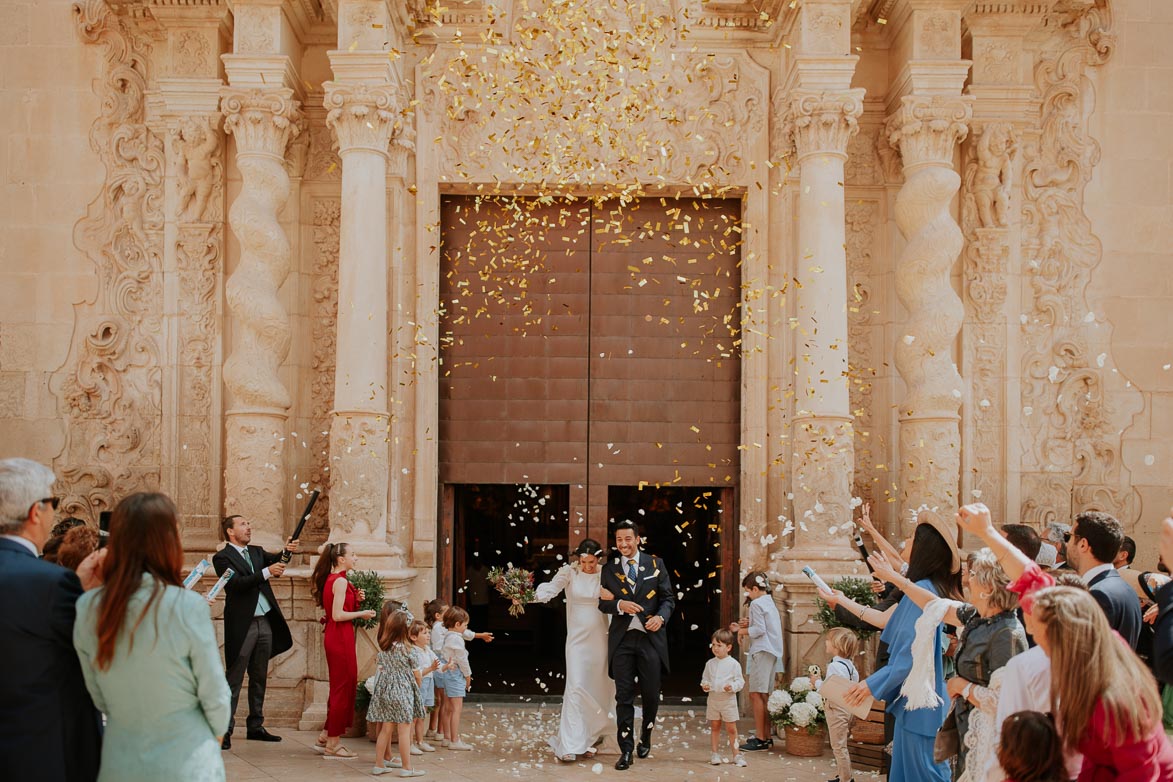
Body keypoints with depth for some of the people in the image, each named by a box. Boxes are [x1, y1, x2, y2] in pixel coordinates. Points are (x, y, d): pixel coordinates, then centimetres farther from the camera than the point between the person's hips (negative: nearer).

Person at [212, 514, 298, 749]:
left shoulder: (257, 552, 16)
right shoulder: (222, 557, -5)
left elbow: (275, 561, 2)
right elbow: (237, 583, -18)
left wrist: (287, 551, -19)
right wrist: (266, 572, -26)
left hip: (265, 622, 7)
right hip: (242, 624, -7)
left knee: (259, 677, 13)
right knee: (234, 679, -4)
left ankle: (255, 726, 21)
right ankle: (225, 730, -1)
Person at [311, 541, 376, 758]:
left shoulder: (331, 580, 14)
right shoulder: (340, 581, -15)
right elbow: (337, 615, -21)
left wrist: (355, 599, 7)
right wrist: (361, 614, -11)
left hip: (334, 637, 10)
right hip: (341, 637, -10)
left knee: (339, 687, 17)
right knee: (343, 687, -2)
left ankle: (325, 738, 22)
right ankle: (333, 743, 5)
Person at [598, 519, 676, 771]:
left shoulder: (655, 564, 5)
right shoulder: (609, 569, 8)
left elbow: (668, 598, 5)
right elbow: (602, 603, 8)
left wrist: (661, 617, -14)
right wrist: (619, 604, -12)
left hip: (650, 637, 0)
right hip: (622, 639, 0)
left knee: (651, 695, 7)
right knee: (624, 697, -1)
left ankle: (645, 739, 30)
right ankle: (626, 750, 4)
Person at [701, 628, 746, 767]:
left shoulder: (733, 664, -8)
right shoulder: (710, 664, 4)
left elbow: (740, 681, -5)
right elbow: (705, 678, 14)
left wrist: (733, 687, -24)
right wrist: (704, 685, -8)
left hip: (728, 700, -4)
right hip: (713, 699, 4)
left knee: (731, 729, 1)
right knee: (714, 727, 10)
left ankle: (737, 755, 8)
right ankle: (716, 754, 18)